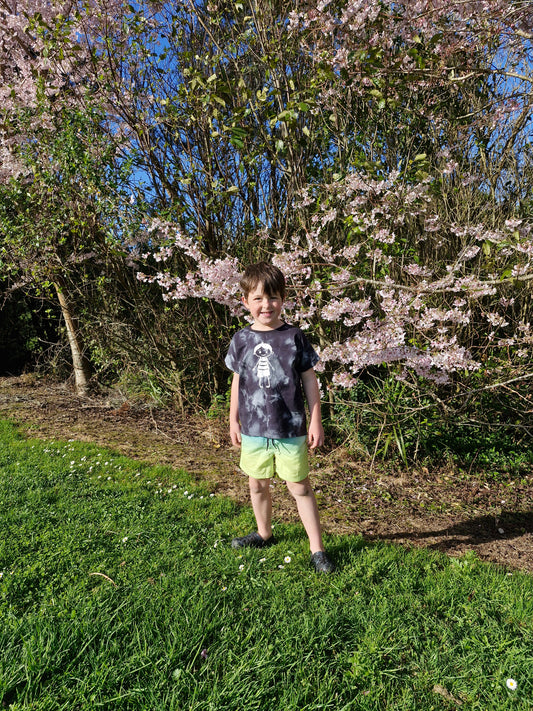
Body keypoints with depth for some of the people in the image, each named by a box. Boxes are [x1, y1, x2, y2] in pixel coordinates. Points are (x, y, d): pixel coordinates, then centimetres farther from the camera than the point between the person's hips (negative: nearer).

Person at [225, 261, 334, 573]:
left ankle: (317, 549, 21)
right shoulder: (241, 340, 0)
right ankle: (264, 533, 42)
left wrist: (315, 422, -2)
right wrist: (234, 421, 12)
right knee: (258, 484, 18)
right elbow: (238, 382, 9)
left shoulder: (295, 337, -7)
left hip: (290, 430, -3)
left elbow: (310, 380, -2)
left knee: (300, 487, 6)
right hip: (253, 430, 3)